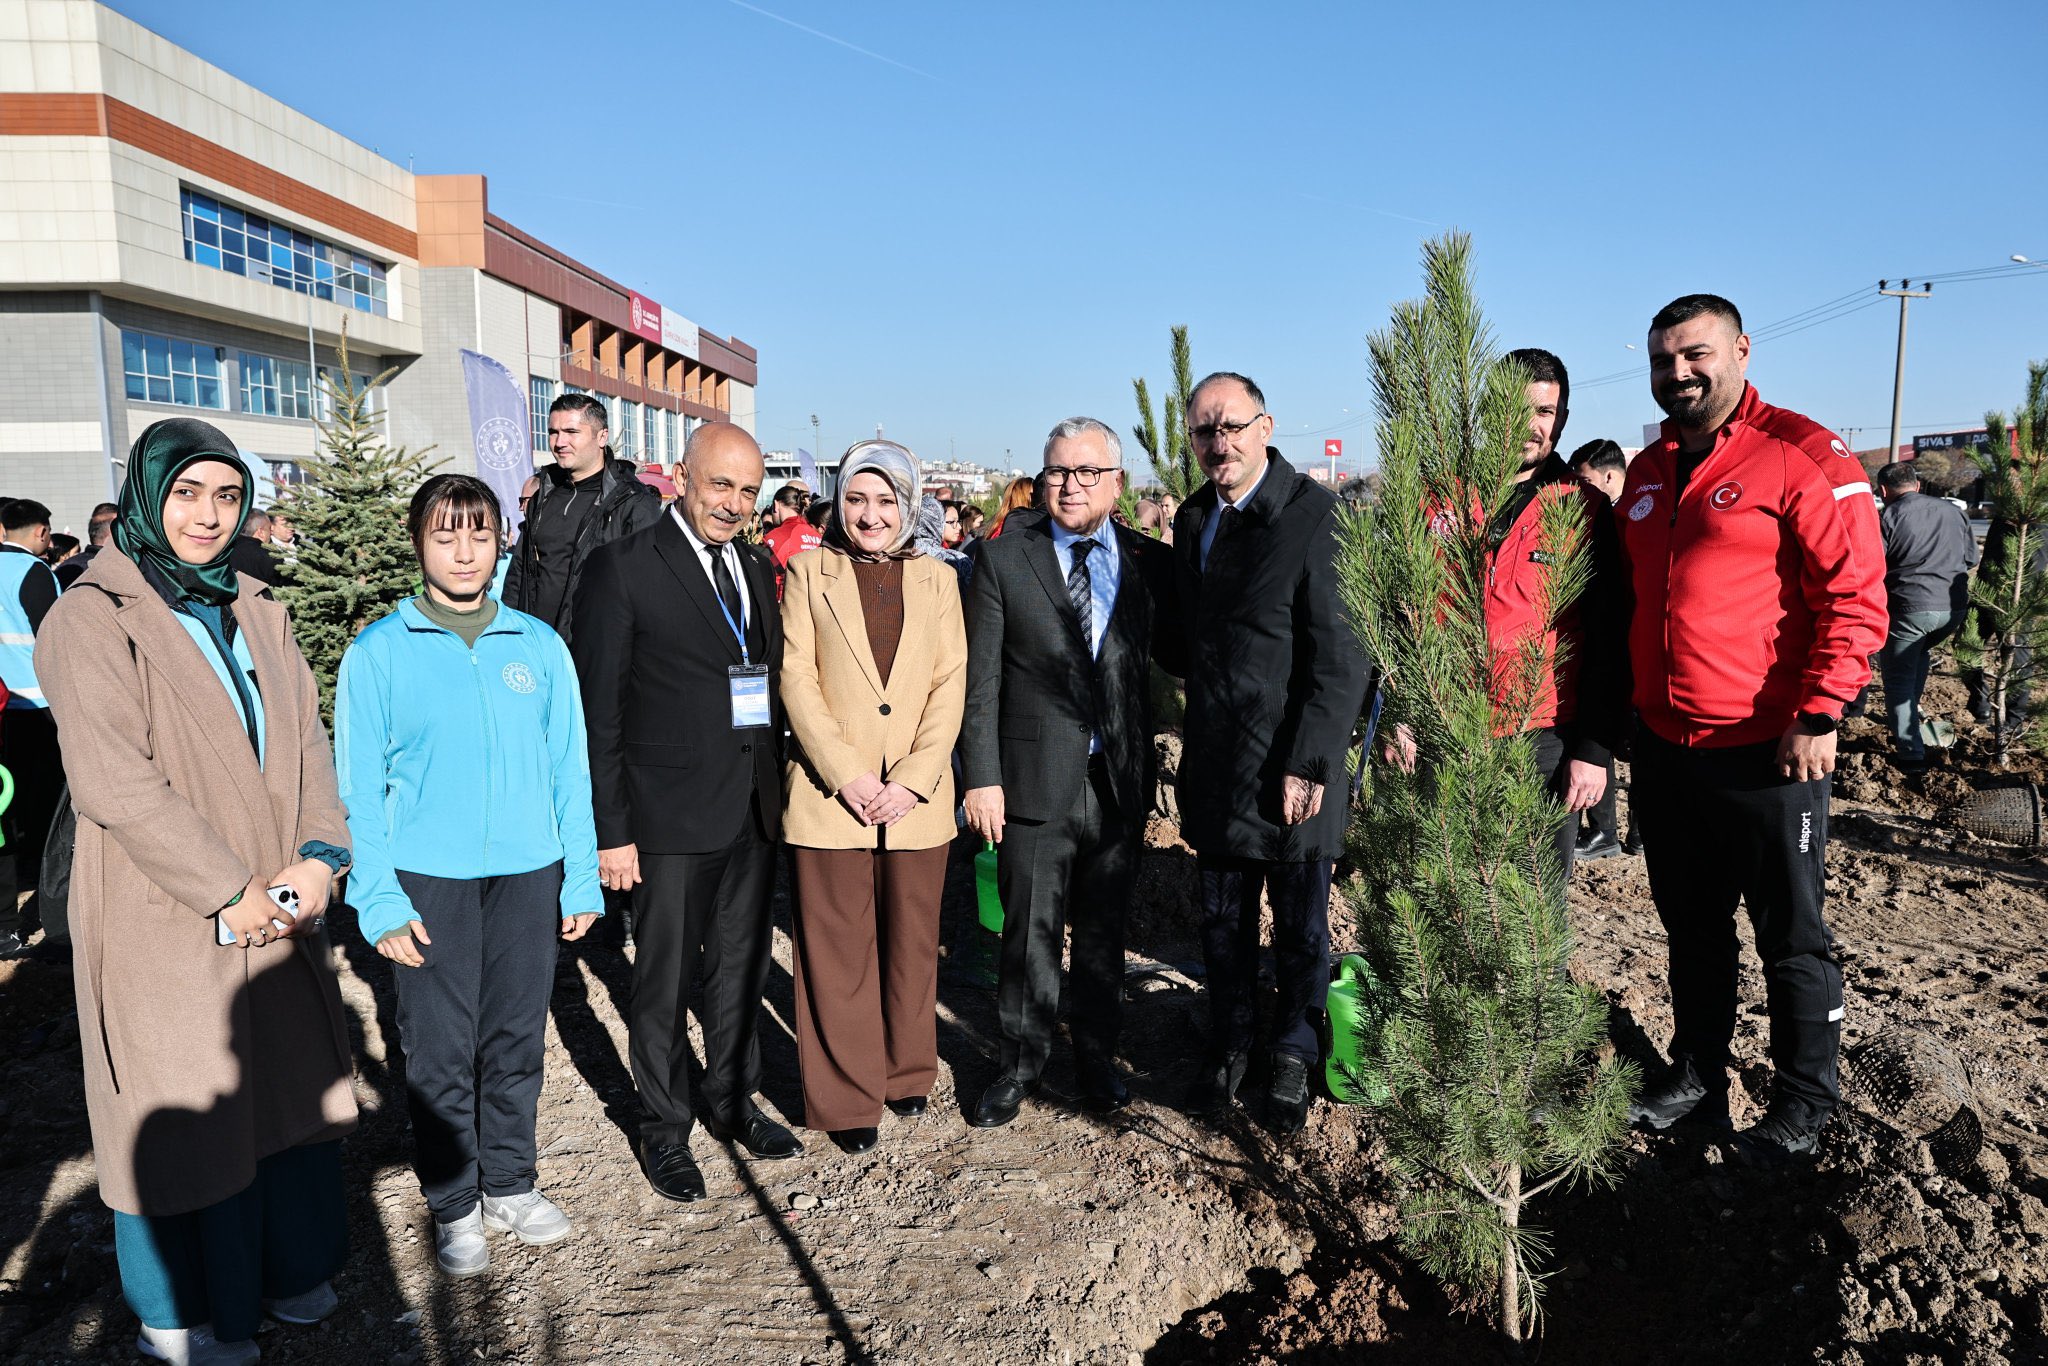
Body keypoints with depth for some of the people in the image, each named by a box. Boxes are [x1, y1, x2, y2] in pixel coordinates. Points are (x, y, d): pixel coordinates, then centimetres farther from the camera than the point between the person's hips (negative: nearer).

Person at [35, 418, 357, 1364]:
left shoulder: (253, 612, 11)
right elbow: (111, 780, -18)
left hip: (276, 909, 6)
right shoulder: (93, 618, -10)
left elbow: (304, 740, 7)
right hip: (165, 921, -6)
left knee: (290, 1086, 16)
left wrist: (318, 854, -9)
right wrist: (228, 889, -18)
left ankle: (286, 1267, 35)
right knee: (180, 1108, 7)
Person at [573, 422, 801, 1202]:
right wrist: (610, 830, -12)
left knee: (741, 968, 19)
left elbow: (771, 684, 12)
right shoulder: (623, 569, -9)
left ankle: (733, 1101, 38)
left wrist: (778, 794, 6)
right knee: (664, 981, 9)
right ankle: (665, 1129, 28)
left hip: (754, 814, 6)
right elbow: (599, 708, -10)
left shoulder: (758, 569, 9)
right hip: (670, 818, -5)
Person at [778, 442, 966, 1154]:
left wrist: (912, 781, -9)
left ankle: (906, 1071, 30)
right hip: (829, 795, -2)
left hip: (916, 797, 2)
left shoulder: (937, 579, 8)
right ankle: (846, 1097, 17)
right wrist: (848, 776, -12)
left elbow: (951, 685, 3)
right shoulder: (810, 573, 3)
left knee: (912, 943, 11)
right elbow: (797, 680, -3)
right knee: (838, 953, 3)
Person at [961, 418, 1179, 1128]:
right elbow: (980, 681, -3)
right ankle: (1022, 1063, 27)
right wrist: (980, 777, -8)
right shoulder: (1004, 561, -1)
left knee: (1103, 932, 15)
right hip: (1034, 782, -2)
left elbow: (1181, 653, 12)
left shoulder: (1151, 562, 5)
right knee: (1030, 934, 8)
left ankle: (1096, 1056, 34)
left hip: (1121, 782, 2)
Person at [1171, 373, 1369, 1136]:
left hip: (1290, 765, -5)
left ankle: (1291, 1058, 32)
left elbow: (1340, 655, -17)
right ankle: (1229, 1047, 37)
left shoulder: (1316, 515, -14)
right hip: (1215, 763, 6)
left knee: (1300, 924, 11)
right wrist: (1198, 740, 10)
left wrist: (1308, 765, -19)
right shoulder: (1193, 519, 8)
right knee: (1222, 921, 17)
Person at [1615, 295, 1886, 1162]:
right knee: (1690, 926, 18)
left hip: (1768, 753, -6)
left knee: (1790, 935, 8)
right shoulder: (1647, 473, 12)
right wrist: (1625, 711, 17)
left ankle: (1805, 1098, 25)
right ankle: (1697, 1071, 33)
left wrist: (1819, 715, -17)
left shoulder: (1804, 457, -10)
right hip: (1663, 749, 7)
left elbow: (1855, 598, -13)